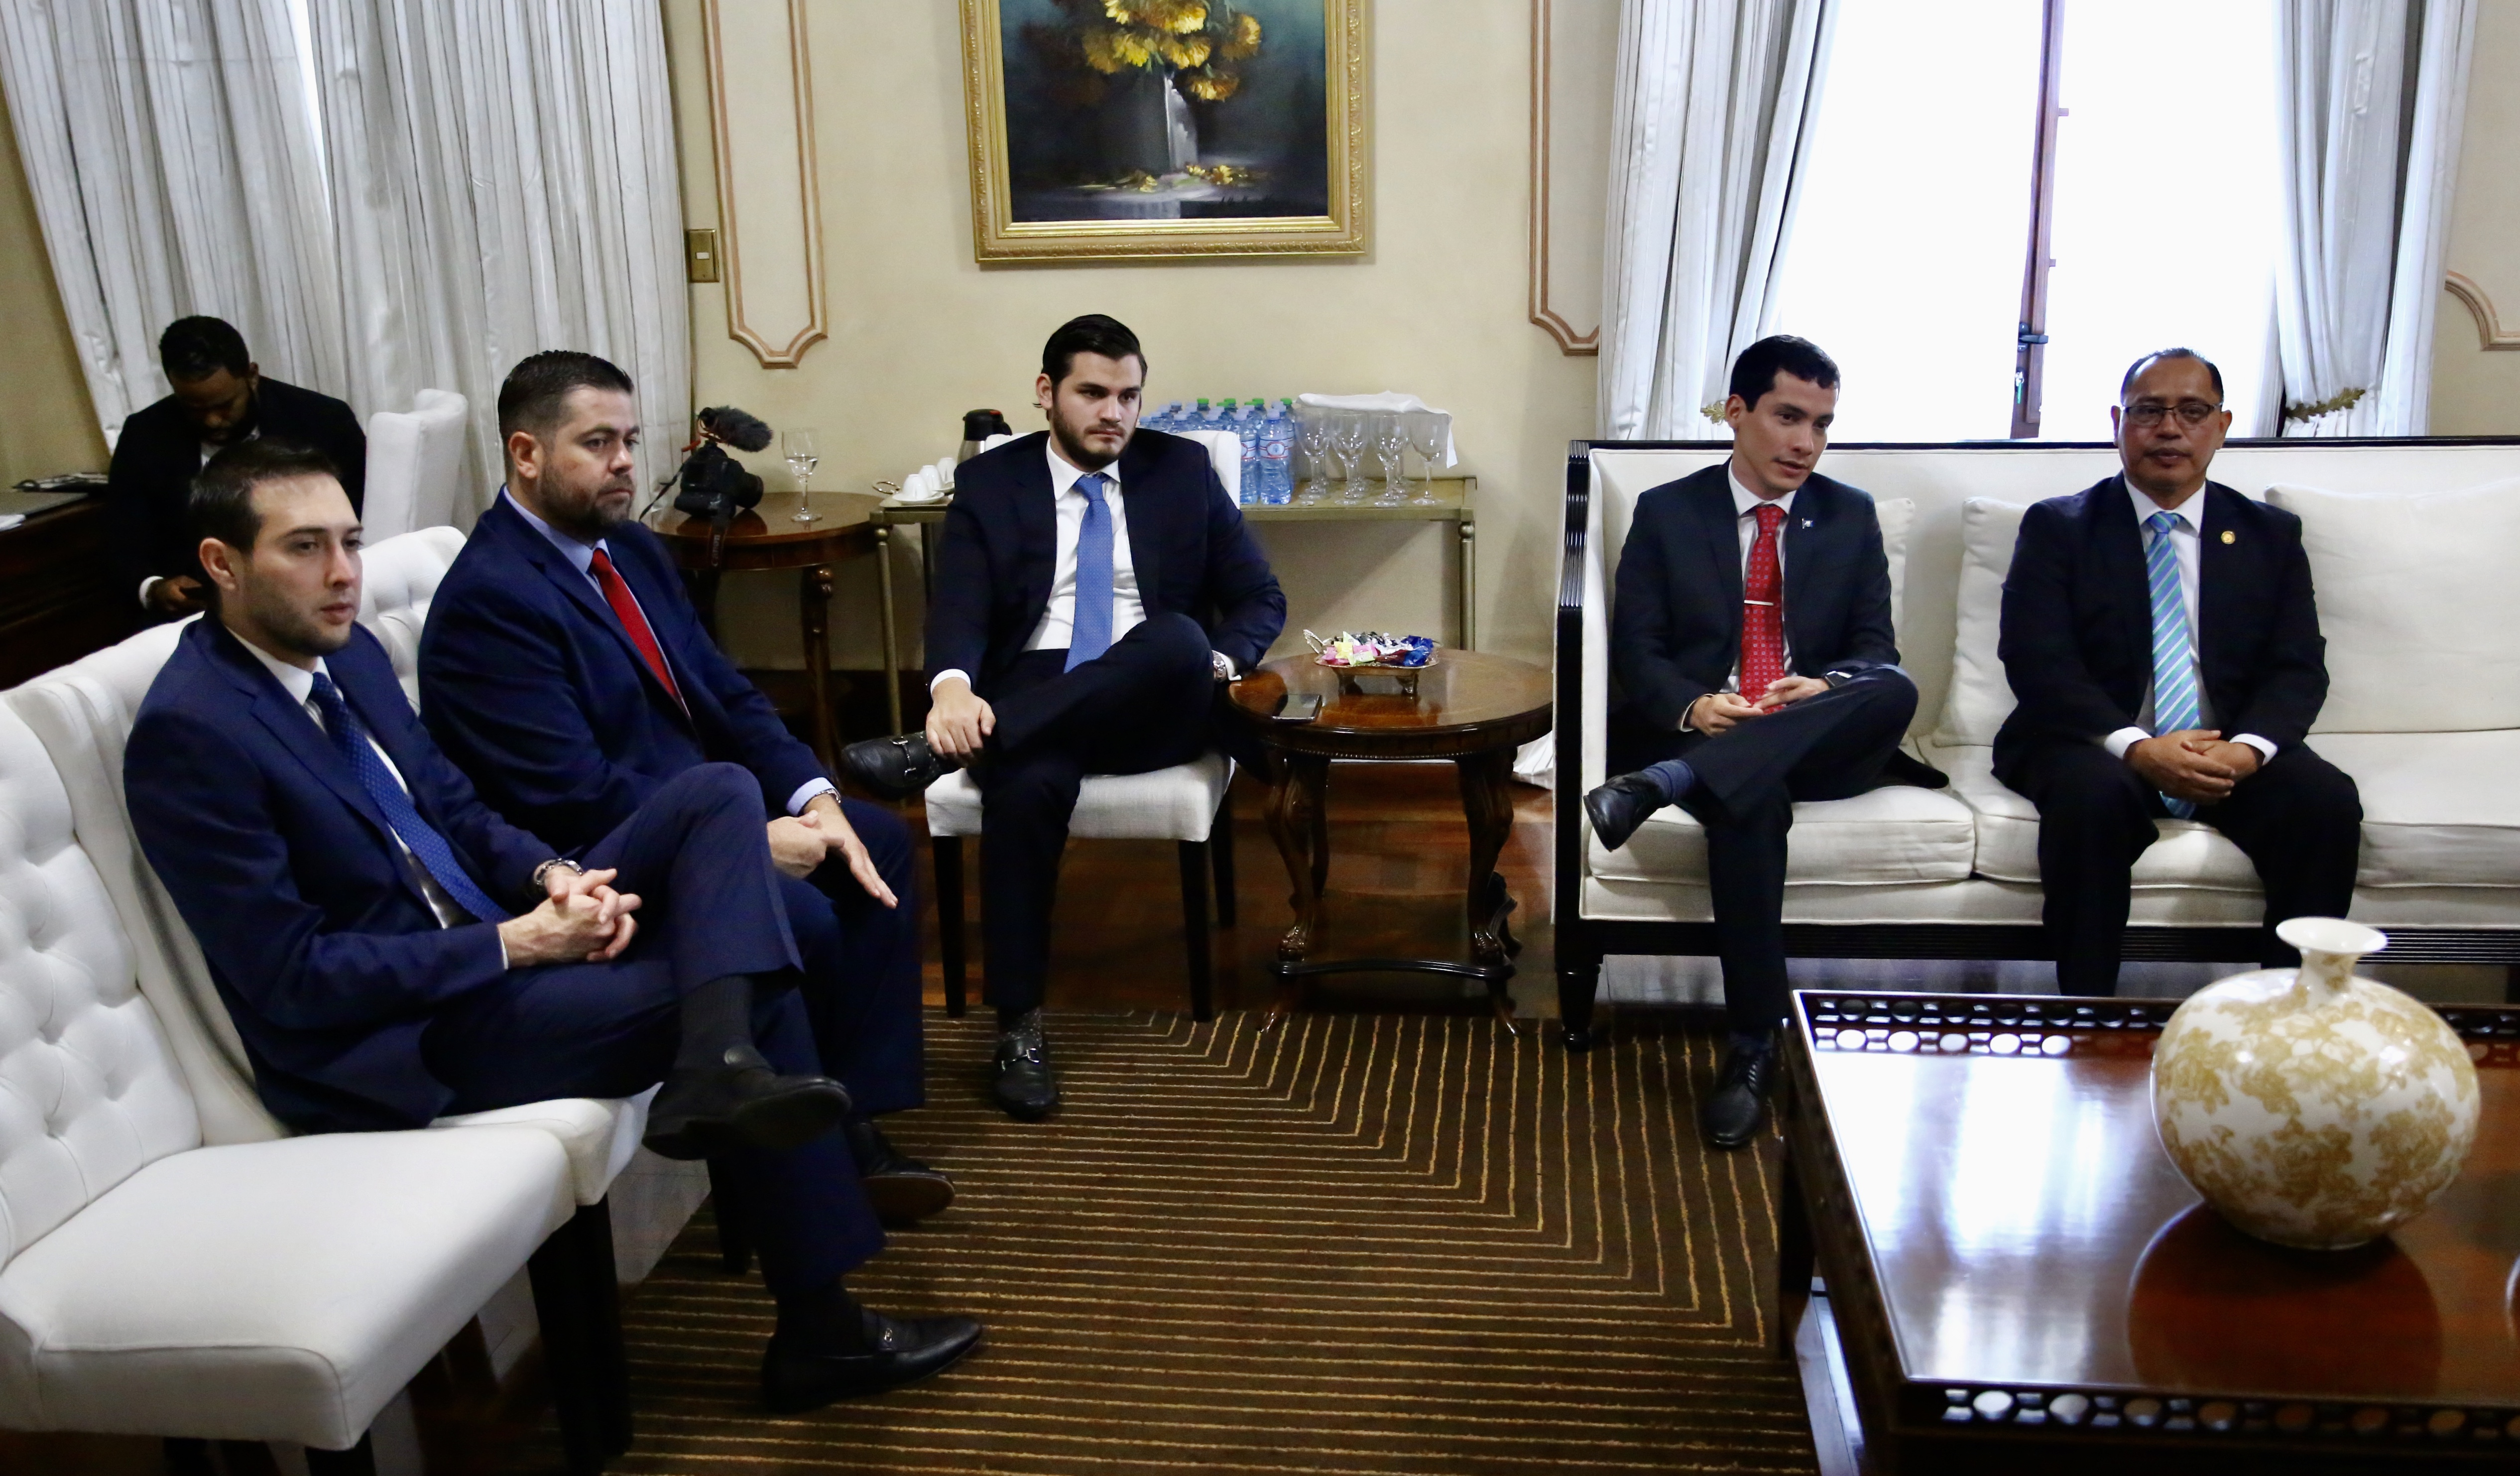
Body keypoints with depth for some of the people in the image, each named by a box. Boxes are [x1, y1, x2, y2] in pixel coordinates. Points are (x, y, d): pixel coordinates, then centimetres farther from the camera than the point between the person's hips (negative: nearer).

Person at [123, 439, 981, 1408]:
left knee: (720, 793, -10)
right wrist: (515, 945, -21)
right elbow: (291, 977, -21)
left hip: (498, 938, 9)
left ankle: (721, 1071, -29)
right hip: (384, 1040, -8)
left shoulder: (348, 654, 6)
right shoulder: (189, 734, -20)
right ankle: (820, 1331, -11)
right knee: (750, 993, -17)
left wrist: (553, 876, -9)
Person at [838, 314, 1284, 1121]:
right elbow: (959, 608, -5)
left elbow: (1261, 599, 11)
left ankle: (934, 752, -32)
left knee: (1178, 639, -35)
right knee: (1026, 783, -37)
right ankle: (1019, 1026, -25)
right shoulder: (988, 482, 8)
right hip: (1030, 704, -1)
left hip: (1154, 708, 1)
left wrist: (1217, 664, -13)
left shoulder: (1183, 469, 11)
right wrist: (954, 689, -29)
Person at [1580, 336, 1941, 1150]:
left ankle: (1659, 785, -44)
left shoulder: (1851, 517, 15)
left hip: (1822, 741, 2)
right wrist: (1693, 708, -20)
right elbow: (1635, 650, 3)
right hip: (1701, 733, -2)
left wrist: (1828, 689, -17)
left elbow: (1877, 652, 8)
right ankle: (1752, 1050, -31)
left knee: (1896, 691, -32)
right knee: (1750, 799, -38)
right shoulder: (1666, 512, 9)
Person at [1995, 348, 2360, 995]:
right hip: (2098, 747, -3)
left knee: (2327, 799, -25)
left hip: (2230, 754, 3)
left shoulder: (2271, 535, 15)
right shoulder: (2058, 527, 6)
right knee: (2093, 795, -35)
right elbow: (2036, 661, -6)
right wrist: (2137, 747, -21)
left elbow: (2299, 668, 5)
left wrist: (2247, 748, -17)